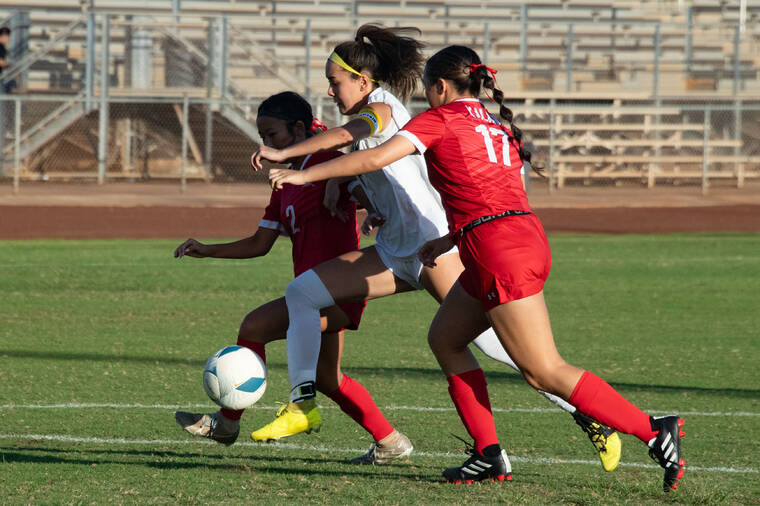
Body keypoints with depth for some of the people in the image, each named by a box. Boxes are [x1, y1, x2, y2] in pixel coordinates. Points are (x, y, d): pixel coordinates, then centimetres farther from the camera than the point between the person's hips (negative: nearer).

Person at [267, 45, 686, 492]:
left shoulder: (440, 120, 1)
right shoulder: (499, 128, 22)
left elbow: (375, 158, -6)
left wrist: (304, 175, 3)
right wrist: (449, 241, 30)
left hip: (500, 254, -8)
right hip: (528, 236, 8)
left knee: (546, 372, -8)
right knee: (445, 337, 19)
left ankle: (654, 430, -12)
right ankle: (490, 455, 13)